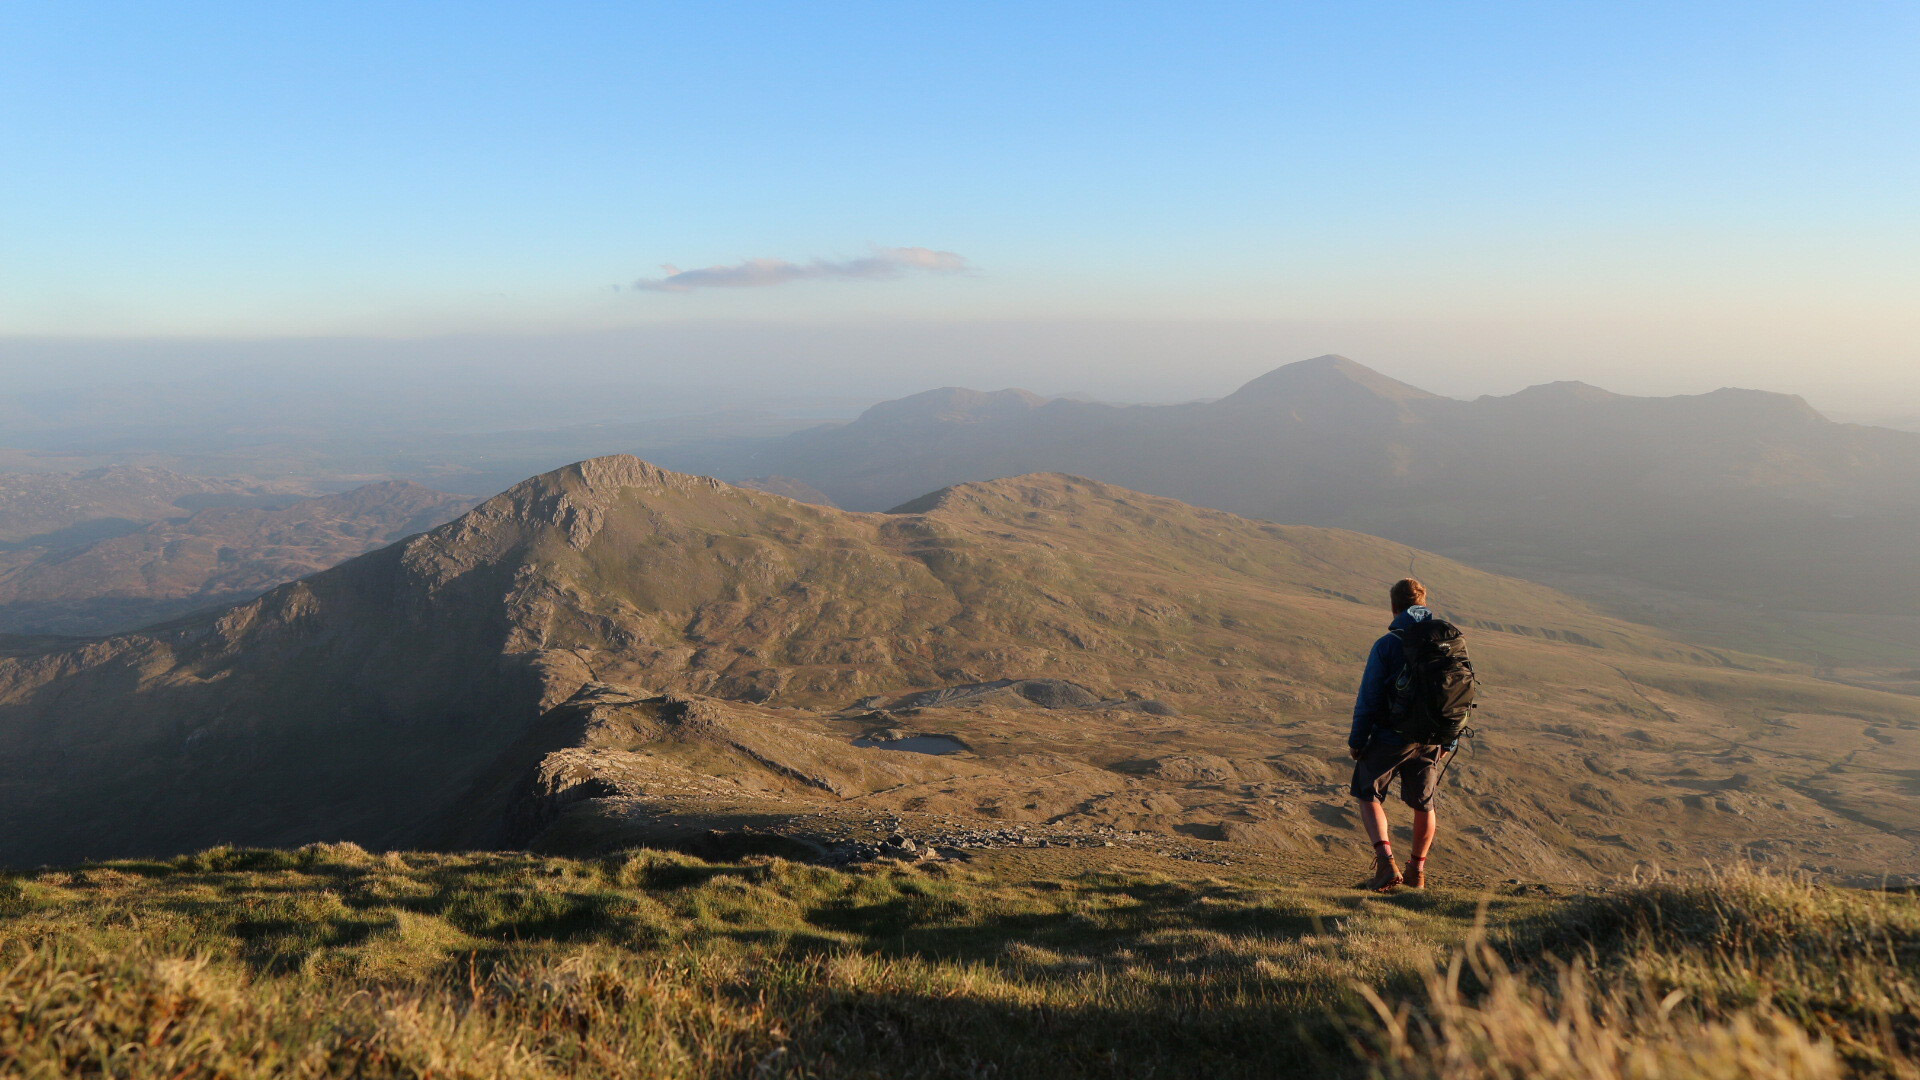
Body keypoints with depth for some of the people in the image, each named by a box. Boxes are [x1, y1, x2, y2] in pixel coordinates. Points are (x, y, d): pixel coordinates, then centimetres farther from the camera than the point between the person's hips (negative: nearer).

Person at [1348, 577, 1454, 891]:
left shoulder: (1387, 644, -13)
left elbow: (1369, 697, -13)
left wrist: (1357, 740, -4)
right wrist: (1449, 741, 16)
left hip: (1391, 738, -4)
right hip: (1432, 741, 4)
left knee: (1369, 797, 11)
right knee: (1424, 804, 19)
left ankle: (1386, 860, -8)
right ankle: (1417, 870, 32)